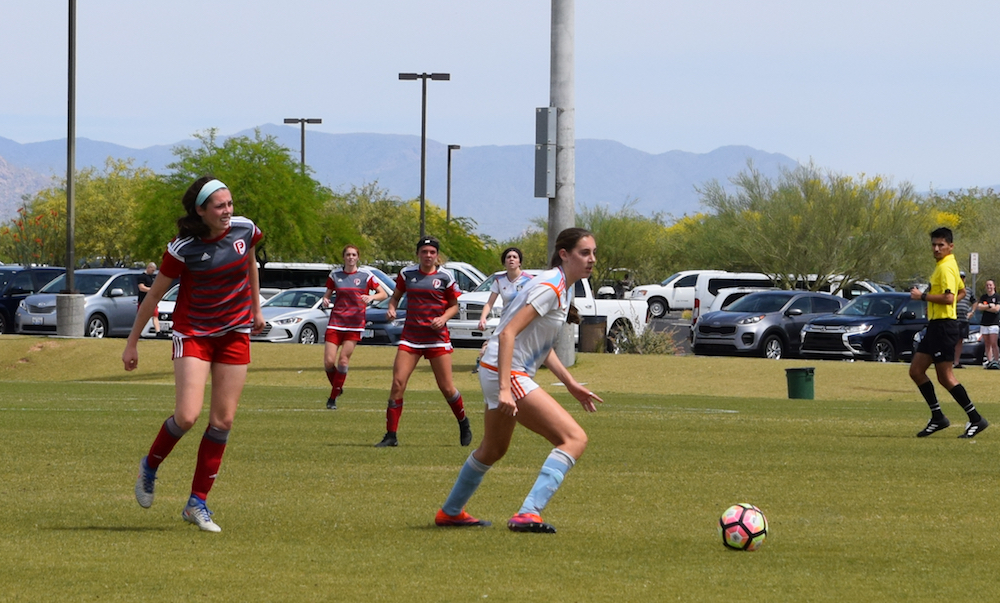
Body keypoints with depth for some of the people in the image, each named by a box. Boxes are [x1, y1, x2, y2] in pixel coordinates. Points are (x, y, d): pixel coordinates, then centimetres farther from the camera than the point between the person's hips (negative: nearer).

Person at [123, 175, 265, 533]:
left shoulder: (245, 230, -5)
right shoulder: (183, 248, -16)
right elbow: (154, 295, -5)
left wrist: (256, 309, 24)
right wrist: (132, 342, -1)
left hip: (235, 332, 4)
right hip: (193, 333, -4)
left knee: (223, 421, 0)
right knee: (187, 416, -17)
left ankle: (197, 503, 8)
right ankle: (149, 468, 13)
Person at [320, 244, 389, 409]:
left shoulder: (365, 275, 0)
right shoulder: (335, 275, 6)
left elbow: (384, 294, 2)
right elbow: (327, 293, 17)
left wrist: (371, 297, -18)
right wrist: (325, 300, -7)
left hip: (355, 324, -2)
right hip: (336, 322, 2)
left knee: (343, 360, -10)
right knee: (329, 361, -8)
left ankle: (333, 398, 1)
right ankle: (337, 388, 20)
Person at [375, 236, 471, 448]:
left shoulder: (445, 277, 0)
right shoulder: (407, 274, 4)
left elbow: (454, 305, 9)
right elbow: (396, 295, 18)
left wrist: (443, 318, -11)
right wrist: (391, 308, -3)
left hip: (437, 338, -1)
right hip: (410, 336, 1)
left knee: (446, 388, 0)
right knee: (398, 382, -11)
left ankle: (464, 425, 27)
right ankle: (391, 435, -5)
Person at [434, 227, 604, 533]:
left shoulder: (563, 288, 12)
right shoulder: (549, 287, -18)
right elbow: (508, 333, -25)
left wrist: (571, 384, 16)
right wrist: (505, 389, -31)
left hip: (502, 375, 11)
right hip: (507, 374, -11)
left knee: (493, 450, 29)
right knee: (574, 438, -19)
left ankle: (450, 512, 46)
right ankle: (529, 514, -26)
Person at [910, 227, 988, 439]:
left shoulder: (946, 268, -15)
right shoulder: (944, 265, 17)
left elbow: (948, 298, -26)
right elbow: (961, 290, 31)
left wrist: (923, 296, -17)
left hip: (943, 326, -11)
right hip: (936, 326, 11)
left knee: (945, 377, -8)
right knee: (916, 371, 8)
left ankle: (976, 419, -3)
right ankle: (937, 417, 10)